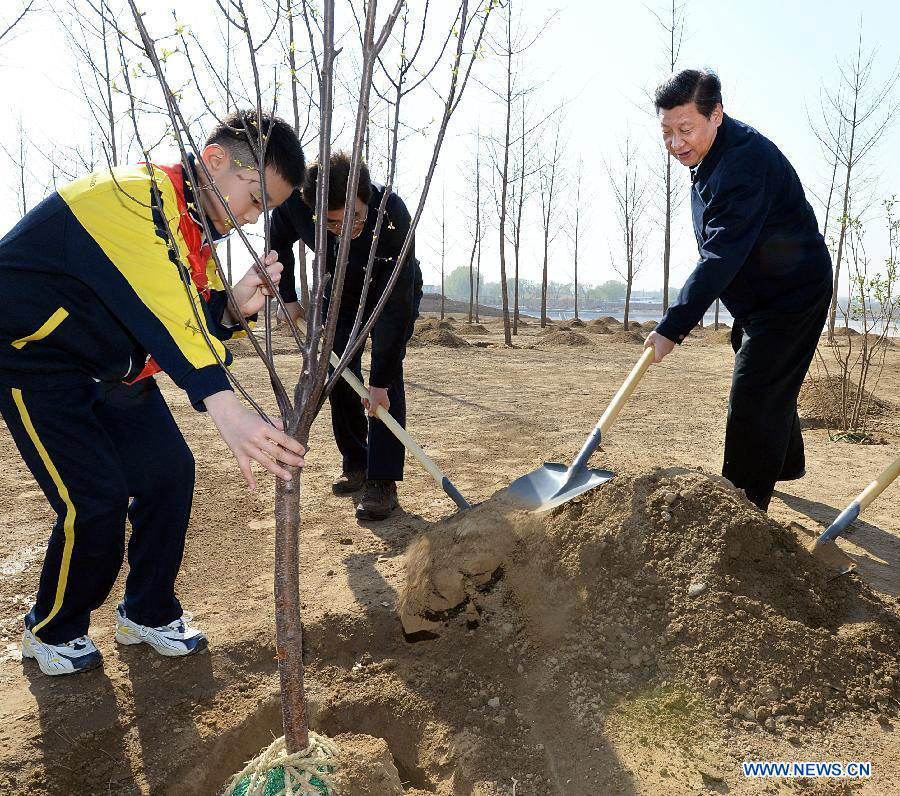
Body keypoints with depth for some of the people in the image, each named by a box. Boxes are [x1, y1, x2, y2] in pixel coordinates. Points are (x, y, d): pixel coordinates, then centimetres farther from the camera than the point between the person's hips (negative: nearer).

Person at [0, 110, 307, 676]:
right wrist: (225, 406, -56)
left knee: (169, 472, 0)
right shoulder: (134, 197, -28)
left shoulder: (194, 226, 2)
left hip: (109, 366, 8)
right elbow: (155, 305, -45)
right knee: (96, 501, -12)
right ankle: (52, 630, 16)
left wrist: (233, 307, -24)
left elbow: (192, 319, 0)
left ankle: (148, 612, 19)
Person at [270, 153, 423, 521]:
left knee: (387, 376, -17)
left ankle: (382, 481, -15)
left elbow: (397, 303, -39)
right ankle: (355, 464, 17)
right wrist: (288, 298, -7)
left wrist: (380, 382, -38)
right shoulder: (295, 204, -31)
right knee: (339, 375, 1)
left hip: (395, 290, -4)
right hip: (340, 291, 4)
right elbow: (279, 242, -3)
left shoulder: (392, 215, -41)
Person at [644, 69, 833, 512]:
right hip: (759, 296, 10)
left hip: (791, 295, -10)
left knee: (753, 397, -12)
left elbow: (722, 257, -36)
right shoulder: (709, 155, 4)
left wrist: (673, 328, -39)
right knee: (772, 389, 24)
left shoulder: (746, 161, -29)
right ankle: (785, 464, 46)